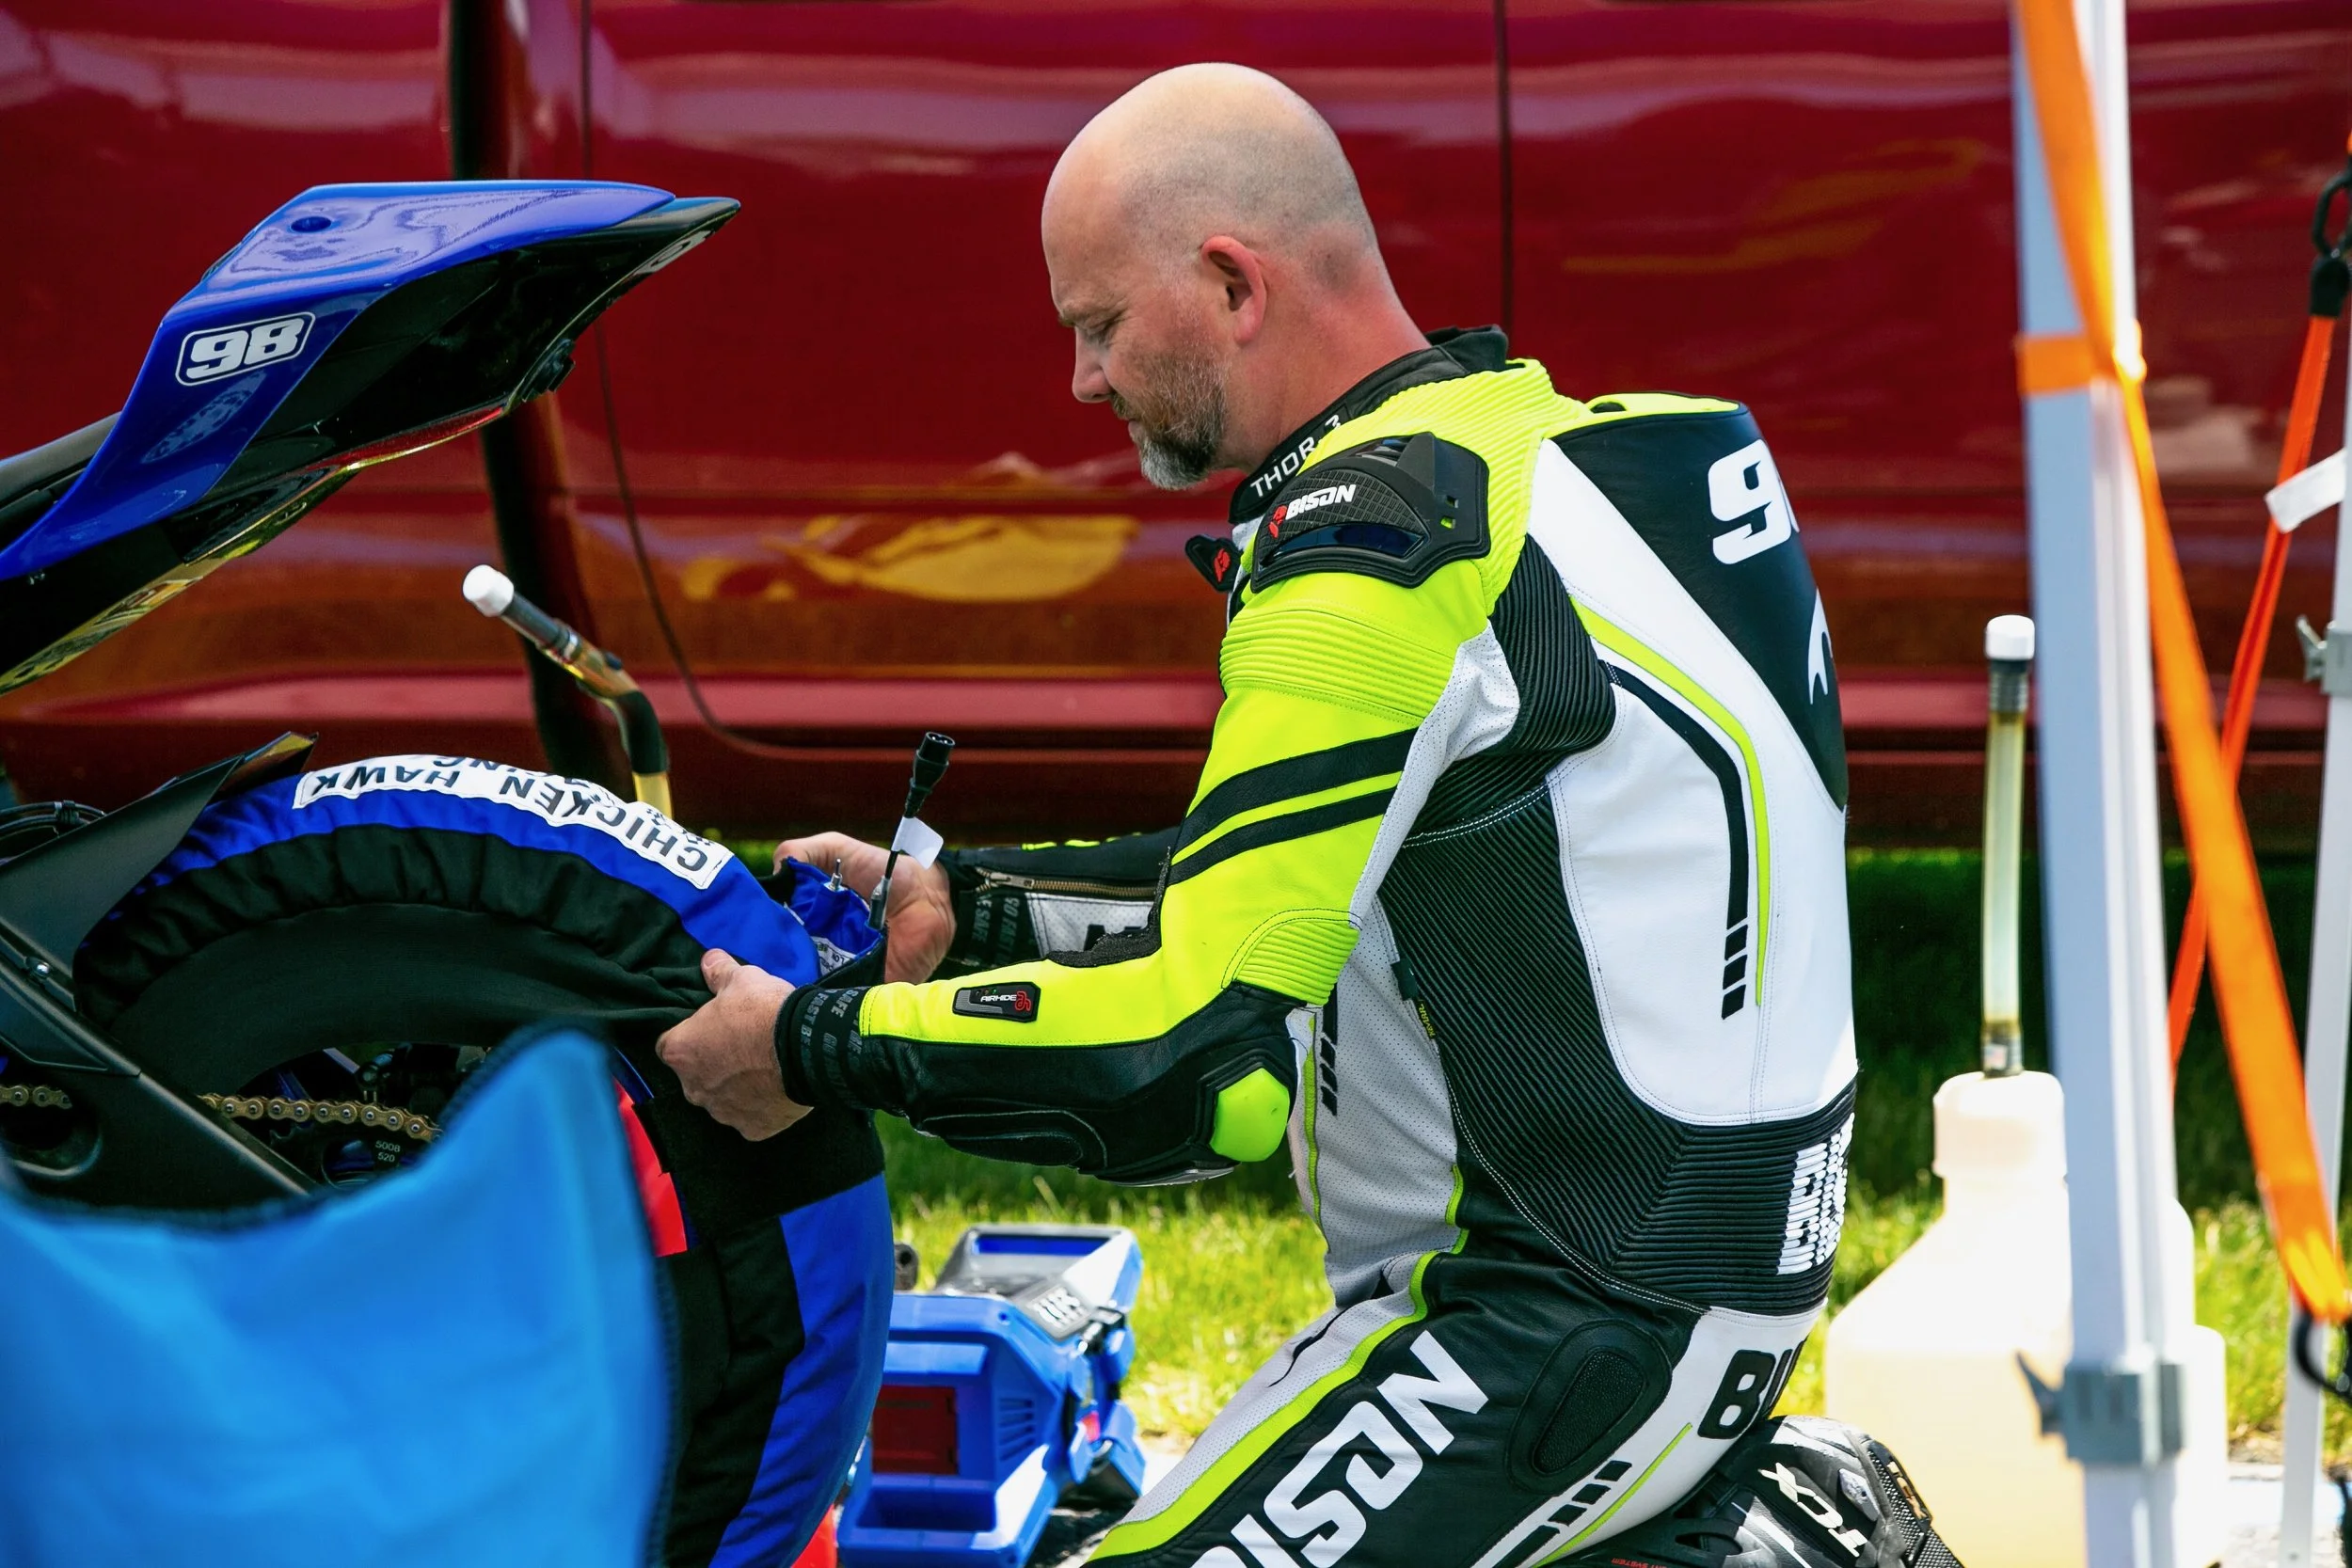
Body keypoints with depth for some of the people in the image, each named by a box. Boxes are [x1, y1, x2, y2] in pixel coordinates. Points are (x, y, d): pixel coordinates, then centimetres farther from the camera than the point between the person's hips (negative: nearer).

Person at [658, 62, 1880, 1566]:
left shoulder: (1379, 536, -18)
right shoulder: (1528, 441, 10)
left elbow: (1202, 1058, -21)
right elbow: (1290, 881, 20)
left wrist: (814, 1048, -11)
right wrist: (960, 904, 17)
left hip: (1574, 1329, -9)